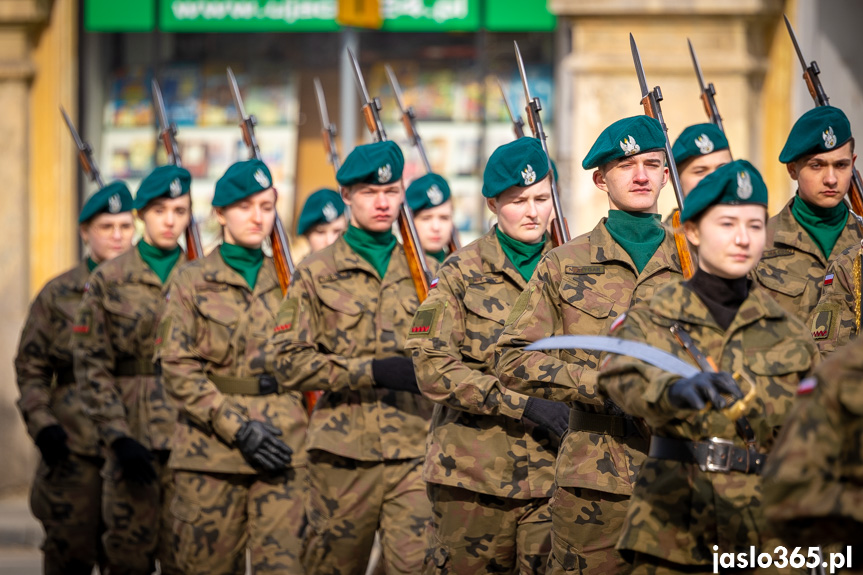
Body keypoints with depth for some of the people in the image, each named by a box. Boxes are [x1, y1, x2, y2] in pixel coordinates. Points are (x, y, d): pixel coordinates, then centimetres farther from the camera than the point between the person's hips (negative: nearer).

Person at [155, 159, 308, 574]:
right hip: (210, 451, -1)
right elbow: (178, 370, -4)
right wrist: (238, 428, -14)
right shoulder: (191, 283, 4)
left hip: (283, 449, 1)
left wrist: (302, 426, 2)